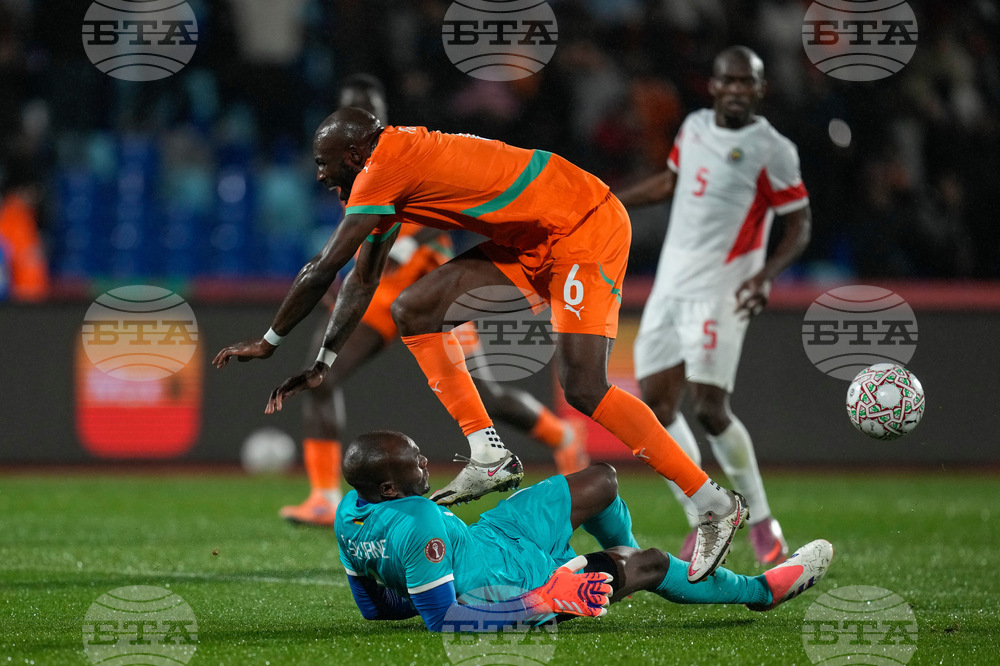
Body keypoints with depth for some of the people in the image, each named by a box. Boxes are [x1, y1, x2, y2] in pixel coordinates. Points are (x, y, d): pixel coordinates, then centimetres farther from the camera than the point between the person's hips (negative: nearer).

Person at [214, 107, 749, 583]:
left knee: (584, 390, -17)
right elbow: (362, 279, 17)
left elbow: (322, 270, -15)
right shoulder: (395, 170, 10)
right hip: (533, 240, 10)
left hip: (585, 227, -10)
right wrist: (321, 365, 14)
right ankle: (489, 456, 0)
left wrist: (270, 341, -3)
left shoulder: (383, 167, -19)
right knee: (414, 309, 2)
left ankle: (715, 504, -11)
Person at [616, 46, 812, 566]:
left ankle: (760, 518, 4)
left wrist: (766, 275, -21)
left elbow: (799, 226, -5)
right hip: (670, 285, 7)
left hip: (719, 294, -7)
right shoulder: (695, 127, 10)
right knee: (655, 404, 1)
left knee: (710, 410, -14)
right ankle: (703, 521, 11)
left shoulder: (771, 150, -8)